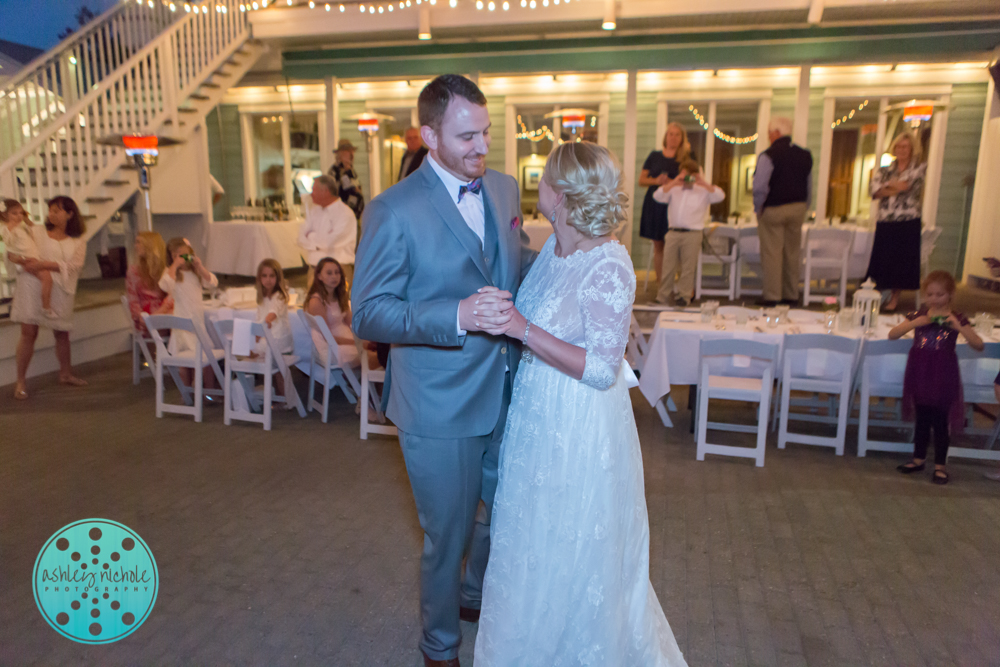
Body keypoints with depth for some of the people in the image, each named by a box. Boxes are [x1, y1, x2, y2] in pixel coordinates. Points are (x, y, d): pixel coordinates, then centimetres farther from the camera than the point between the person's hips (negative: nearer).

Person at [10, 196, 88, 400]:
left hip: (59, 289, 1)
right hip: (32, 285, -1)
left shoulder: (78, 242, 8)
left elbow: (74, 266, -7)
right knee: (29, 331, -5)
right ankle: (21, 381, 3)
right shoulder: (36, 232, 10)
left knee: (62, 333, 10)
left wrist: (44, 264, -18)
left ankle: (66, 374, 27)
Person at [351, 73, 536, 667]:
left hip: (506, 394, 7)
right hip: (441, 408, -6)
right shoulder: (394, 211, -16)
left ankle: (476, 595, 57)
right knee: (447, 537, 13)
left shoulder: (504, 188, 3)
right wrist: (457, 316, -31)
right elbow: (368, 313, -17)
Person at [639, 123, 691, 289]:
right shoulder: (655, 156, 11)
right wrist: (656, 180, -9)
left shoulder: (686, 158, 6)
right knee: (658, 245, 5)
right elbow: (641, 180, 10)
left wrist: (669, 182, -15)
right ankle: (660, 283, 12)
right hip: (655, 205, 2)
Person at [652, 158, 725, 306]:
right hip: (673, 232, 2)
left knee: (688, 267, 2)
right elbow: (657, 196, -2)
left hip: (693, 234, -2)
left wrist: (704, 183, -12)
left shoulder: (703, 191, 8)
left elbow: (720, 196, -6)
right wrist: (673, 183, -9)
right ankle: (662, 296, 9)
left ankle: (684, 296, 10)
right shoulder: (674, 190, 13)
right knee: (668, 266, 3)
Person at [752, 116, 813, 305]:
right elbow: (809, 186, 13)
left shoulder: (768, 156, -14)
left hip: (773, 209, -6)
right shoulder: (805, 155, 8)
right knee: (793, 253, 12)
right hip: (798, 208, 6)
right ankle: (791, 295, 17)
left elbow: (759, 187, -18)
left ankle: (772, 295, 1)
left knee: (772, 252, 0)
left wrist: (758, 209, -4)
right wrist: (803, 208, 20)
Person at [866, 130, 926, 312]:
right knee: (881, 258, 2)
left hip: (907, 223, -2)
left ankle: (895, 298, 10)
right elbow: (875, 191, -4)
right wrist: (897, 188, -15)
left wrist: (887, 185, -1)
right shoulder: (885, 170, 10)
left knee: (901, 259, 1)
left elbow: (906, 184, -11)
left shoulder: (919, 168, 5)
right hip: (884, 222, 2)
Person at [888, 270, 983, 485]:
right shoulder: (919, 315, 3)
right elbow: (892, 334, -6)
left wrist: (959, 327, -23)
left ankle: (940, 465, 15)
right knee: (922, 419, 14)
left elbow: (979, 345, -10)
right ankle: (919, 458, 27)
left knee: (940, 421, 3)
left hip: (943, 376, -2)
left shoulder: (956, 319, -2)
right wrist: (915, 323, -18)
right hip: (919, 373, 2)